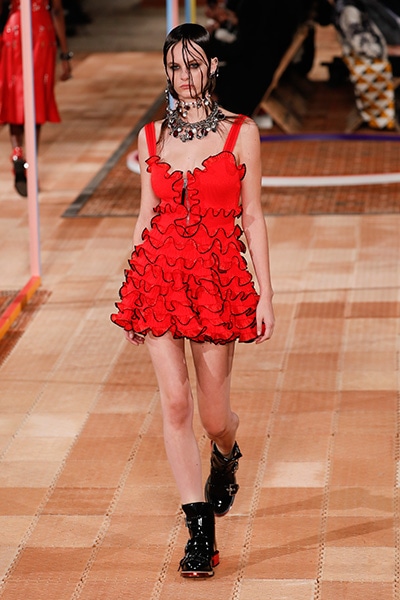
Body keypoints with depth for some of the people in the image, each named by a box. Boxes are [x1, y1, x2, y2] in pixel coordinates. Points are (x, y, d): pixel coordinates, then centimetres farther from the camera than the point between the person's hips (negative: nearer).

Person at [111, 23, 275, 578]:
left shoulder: (241, 133, 0)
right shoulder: (152, 136, 7)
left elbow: (253, 219, 1)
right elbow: (146, 215, 12)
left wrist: (265, 294, -2)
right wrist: (133, 295, 11)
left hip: (218, 279, -2)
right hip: (159, 275, 2)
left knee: (213, 414, 4)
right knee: (175, 402, -6)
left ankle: (226, 454, 44)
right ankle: (201, 532, 0)